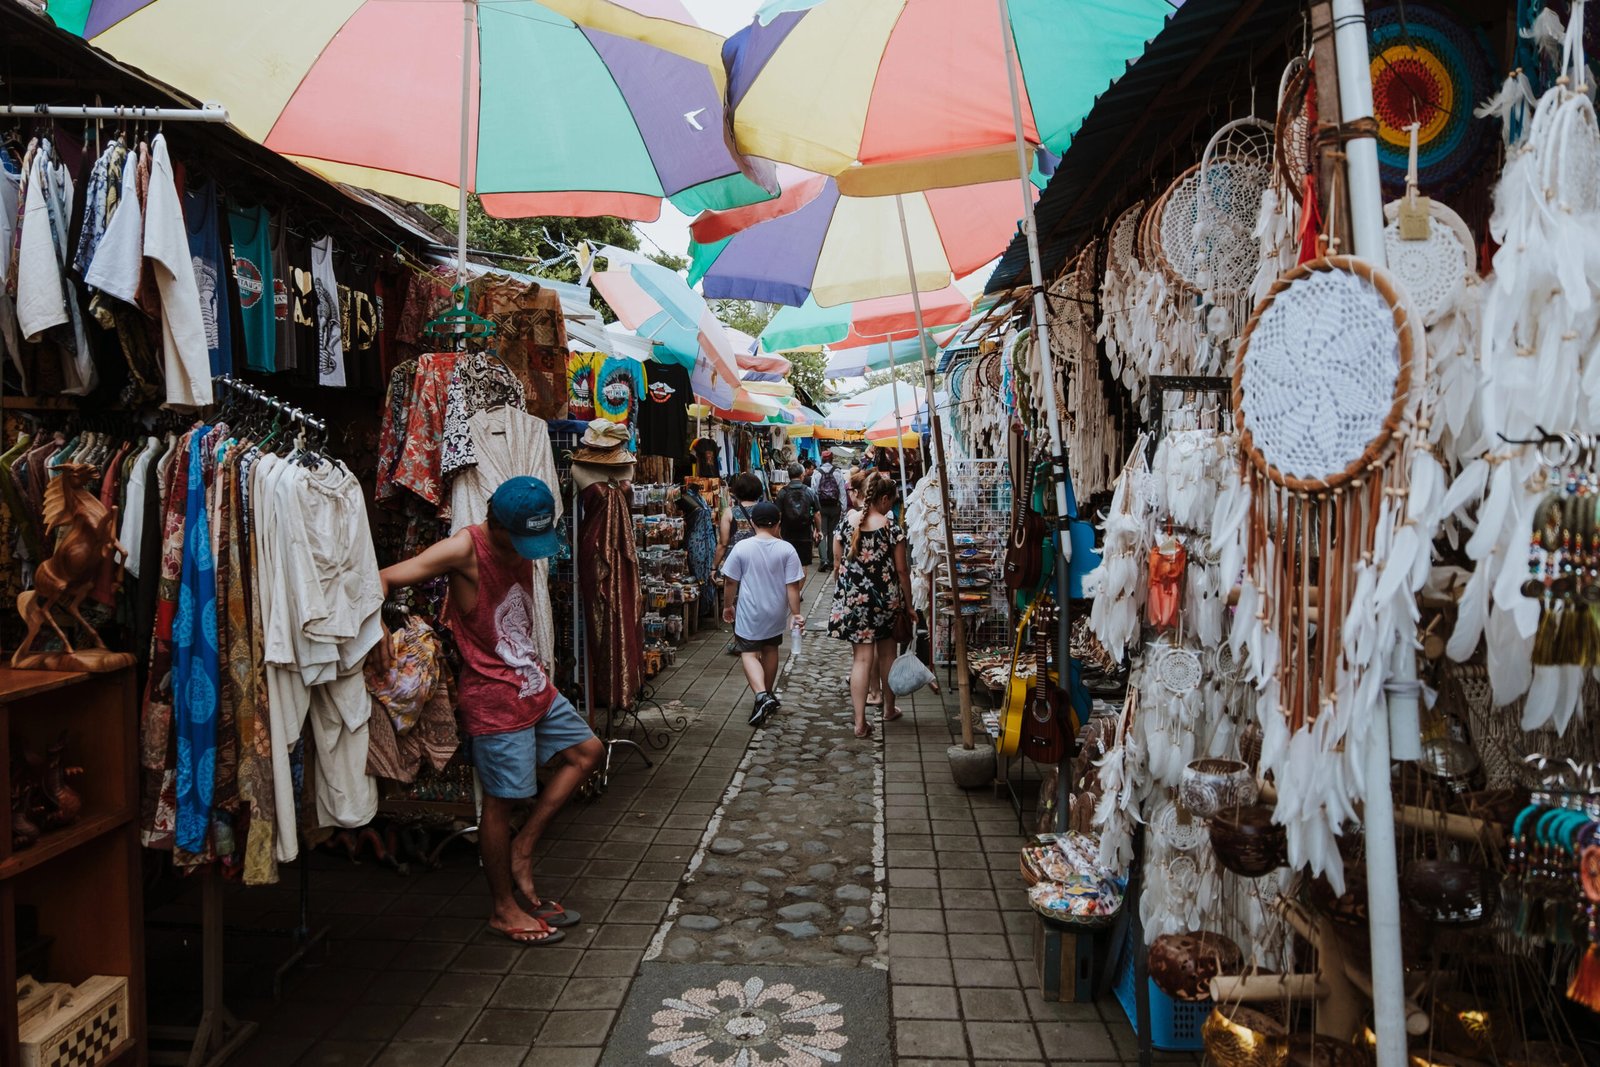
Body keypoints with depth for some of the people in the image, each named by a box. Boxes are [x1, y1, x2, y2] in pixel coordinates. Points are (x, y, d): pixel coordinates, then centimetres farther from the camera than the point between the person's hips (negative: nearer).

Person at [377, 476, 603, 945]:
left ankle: (522, 848, 20)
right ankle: (504, 908, 18)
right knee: (502, 800, 1)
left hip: (534, 683, 8)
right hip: (494, 695, -8)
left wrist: (535, 663, 10)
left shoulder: (522, 547, 4)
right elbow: (385, 579, -25)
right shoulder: (466, 548, -19)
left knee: (586, 751, 15)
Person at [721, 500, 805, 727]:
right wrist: (796, 613, -2)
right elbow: (792, 586, -10)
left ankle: (761, 695, -18)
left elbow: (731, 582, -4)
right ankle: (768, 694, 33)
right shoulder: (786, 549, -10)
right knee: (770, 650, 21)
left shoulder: (741, 548, -11)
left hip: (749, 613, -2)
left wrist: (728, 606, 11)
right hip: (775, 613, 2)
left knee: (749, 653, 3)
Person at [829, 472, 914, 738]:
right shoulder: (892, 527, -10)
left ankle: (860, 722, -3)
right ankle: (889, 709, 35)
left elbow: (838, 560, 6)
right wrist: (908, 604, 2)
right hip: (886, 598, -2)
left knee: (862, 658, 2)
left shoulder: (846, 522, -1)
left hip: (853, 599, 2)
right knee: (887, 654, 18)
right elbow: (901, 570, -7)